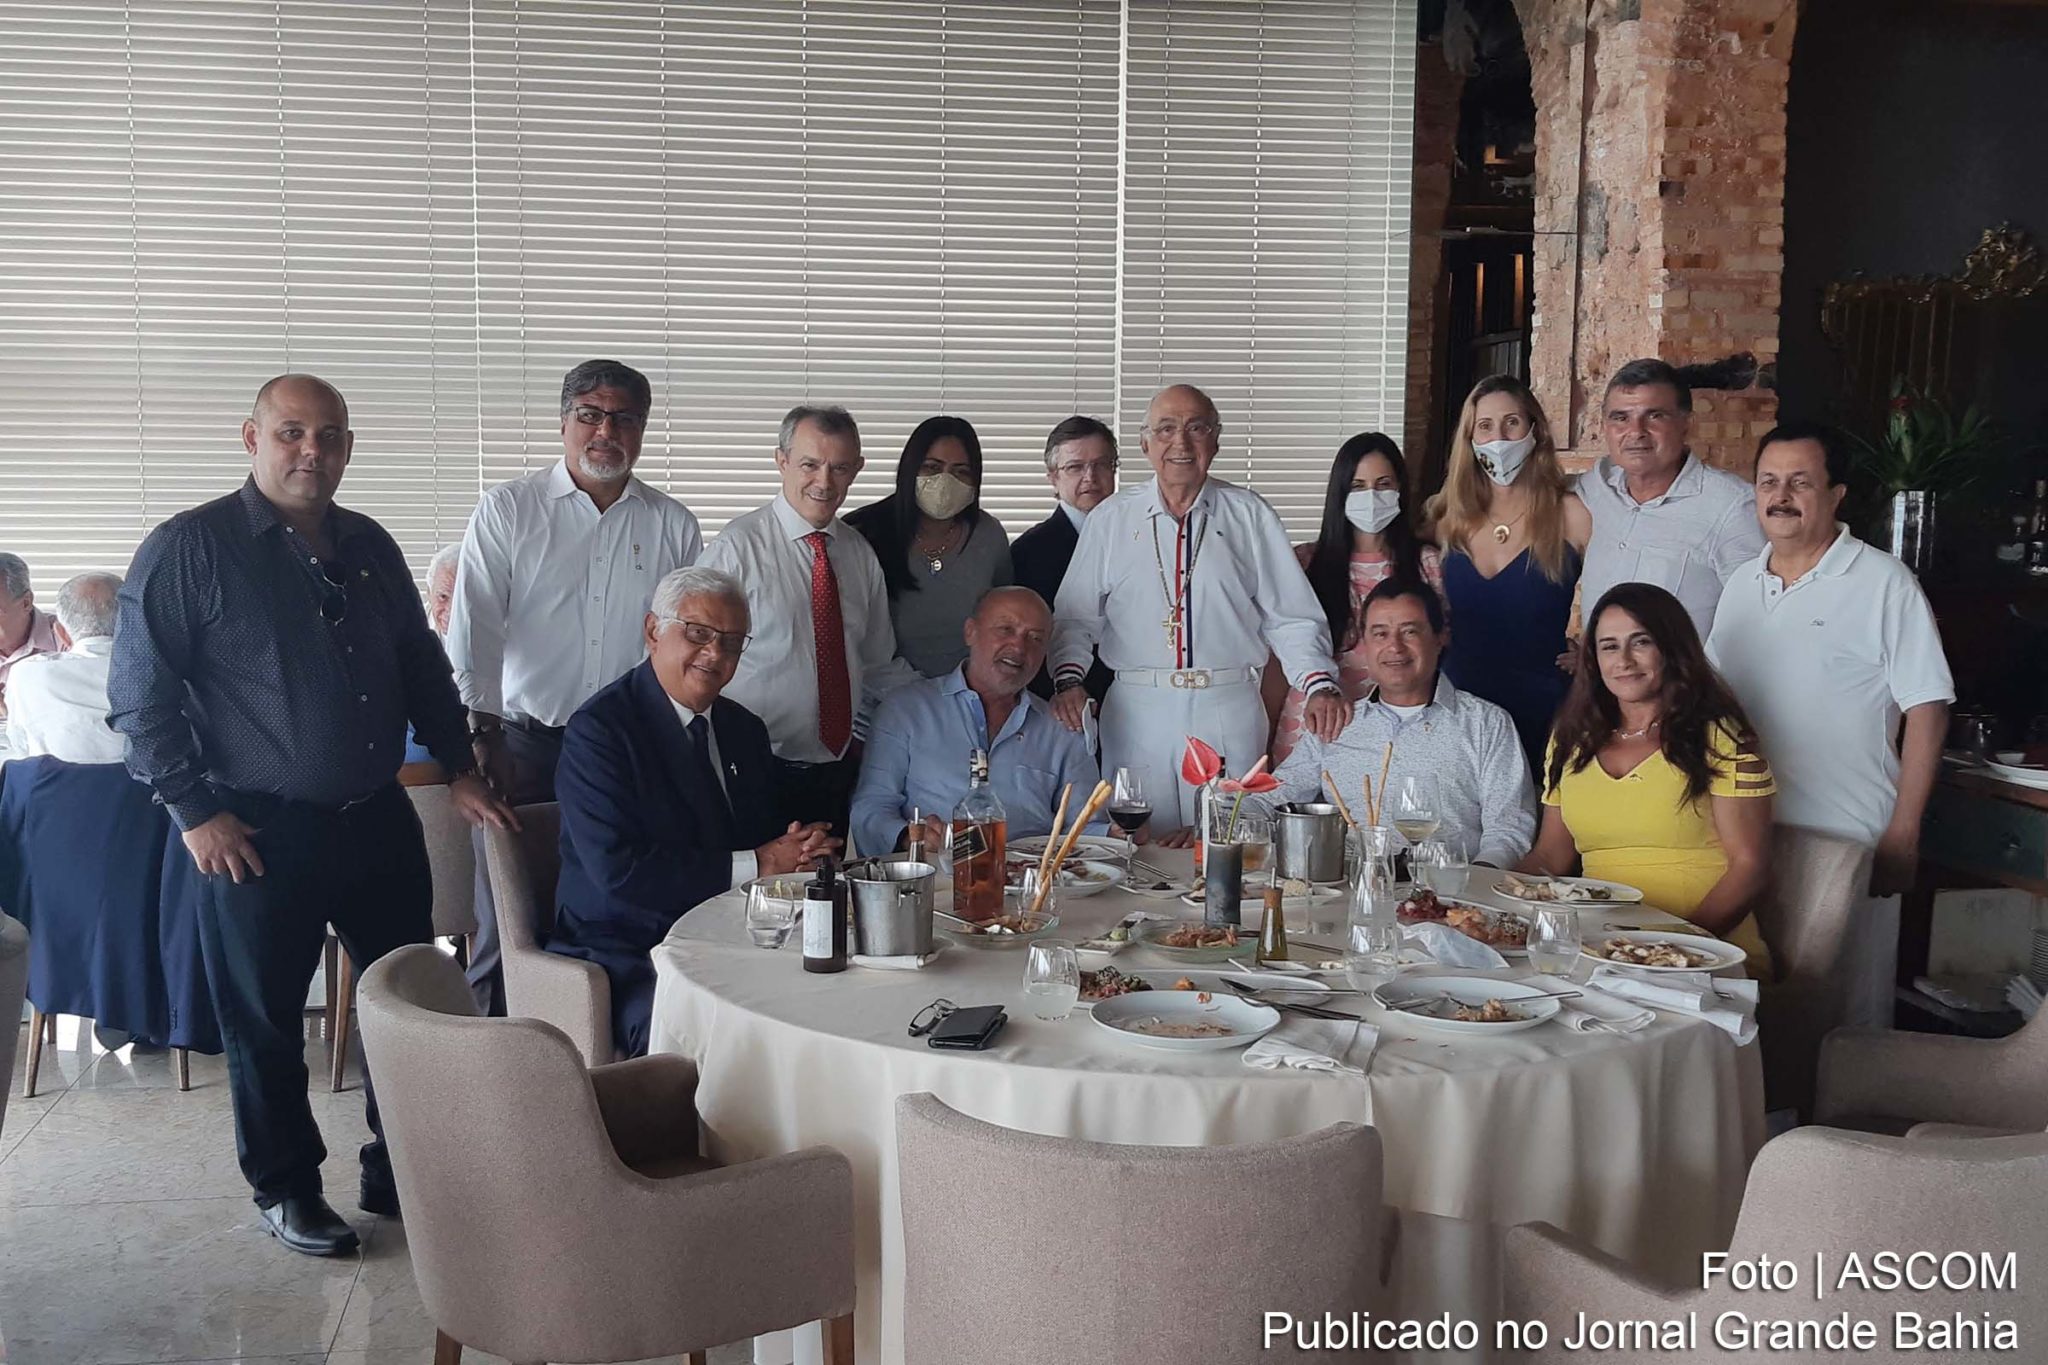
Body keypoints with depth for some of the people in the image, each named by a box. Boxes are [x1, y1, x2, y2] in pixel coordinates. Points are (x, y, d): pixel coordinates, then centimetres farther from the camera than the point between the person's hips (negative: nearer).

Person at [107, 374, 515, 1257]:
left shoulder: (370, 547, 10)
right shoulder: (190, 548, -7)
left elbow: (423, 667, 19)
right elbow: (141, 692, -8)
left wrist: (458, 768, 12)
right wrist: (195, 811, -12)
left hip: (379, 820, 6)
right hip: (260, 833, -5)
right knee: (265, 1020, 7)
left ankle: (402, 1173, 29)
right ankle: (286, 1190, 25)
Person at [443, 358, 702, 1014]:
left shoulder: (672, 525, 7)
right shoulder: (507, 510, 1)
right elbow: (473, 634, -3)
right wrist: (481, 738, -9)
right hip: (526, 745, -2)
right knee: (507, 926, 2)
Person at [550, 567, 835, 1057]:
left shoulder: (745, 730, 15)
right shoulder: (599, 727, -9)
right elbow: (618, 870, -19)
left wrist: (797, 852, -8)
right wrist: (753, 865, -14)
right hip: (626, 956, -6)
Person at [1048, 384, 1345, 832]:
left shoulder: (1250, 516, 5)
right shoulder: (1110, 519, 7)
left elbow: (1291, 617, 2)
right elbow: (1075, 617, 7)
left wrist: (1319, 685, -13)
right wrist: (1069, 679, -10)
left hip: (1230, 715, 0)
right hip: (1136, 712, 0)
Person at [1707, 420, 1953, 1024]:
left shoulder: (1884, 583, -7)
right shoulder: (1740, 584, 11)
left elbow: (1927, 709, -9)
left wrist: (1903, 835, -12)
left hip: (1851, 843, -5)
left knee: (1848, 1018, 2)